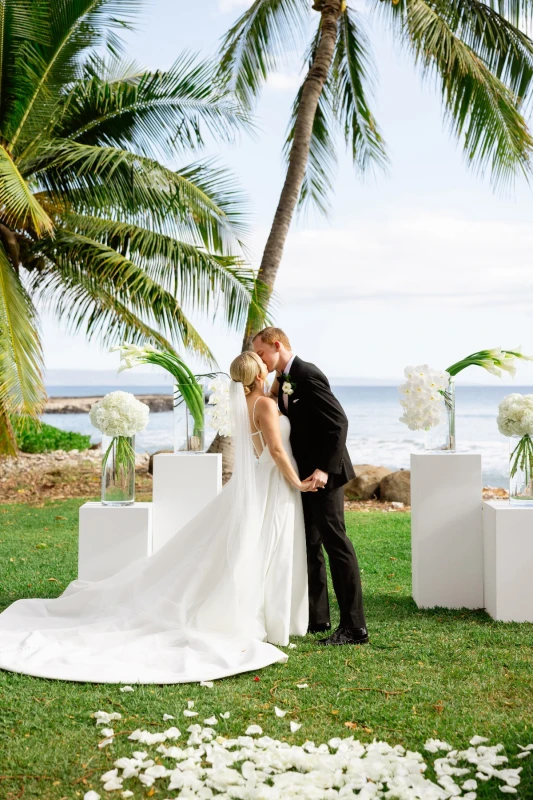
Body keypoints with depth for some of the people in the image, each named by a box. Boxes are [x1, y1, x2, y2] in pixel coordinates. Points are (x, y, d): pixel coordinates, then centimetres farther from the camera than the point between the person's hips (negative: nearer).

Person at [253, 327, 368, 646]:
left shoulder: (308, 375, -16)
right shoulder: (283, 382, 12)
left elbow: (339, 422, -21)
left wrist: (325, 469, -26)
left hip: (323, 474, -10)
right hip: (304, 475, 10)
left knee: (335, 542, -8)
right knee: (308, 545, 12)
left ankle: (354, 627, -4)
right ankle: (316, 617, 22)